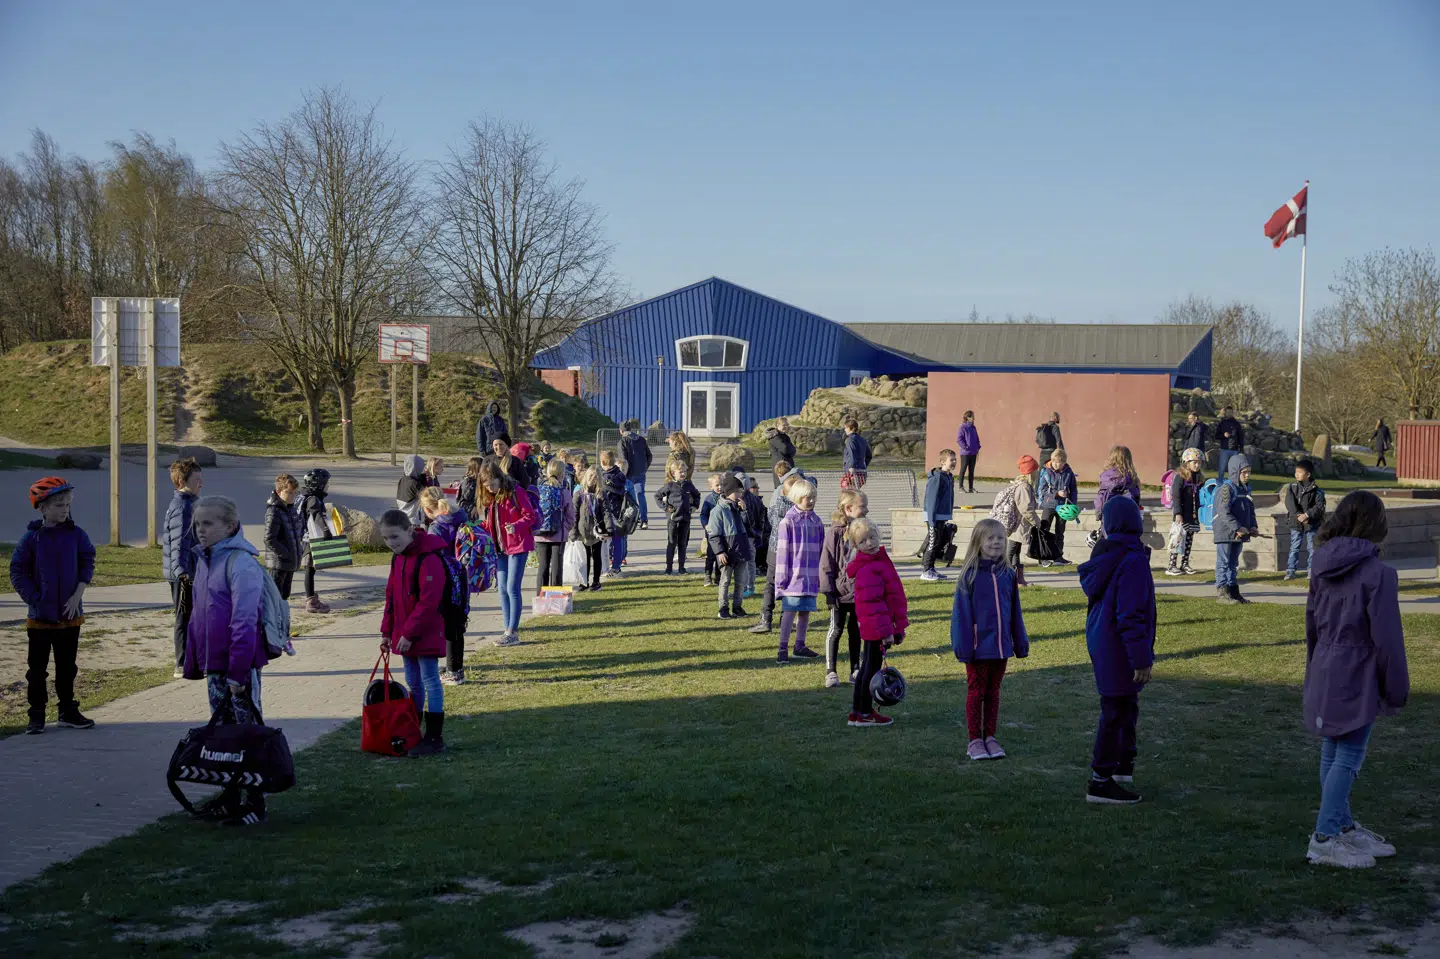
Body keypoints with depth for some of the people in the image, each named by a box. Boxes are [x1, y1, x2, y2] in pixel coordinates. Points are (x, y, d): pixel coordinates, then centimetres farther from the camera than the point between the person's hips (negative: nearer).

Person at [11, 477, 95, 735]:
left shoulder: (76, 534, -1)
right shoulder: (31, 537, -8)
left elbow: (88, 564, 0)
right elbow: (18, 572, -5)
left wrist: (77, 596, -10)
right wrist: (35, 599, -13)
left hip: (71, 615, 2)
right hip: (40, 616, -2)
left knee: (67, 667, 13)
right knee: (37, 668, 5)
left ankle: (68, 711, 23)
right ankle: (36, 715, 13)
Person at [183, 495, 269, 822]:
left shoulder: (241, 563, -17)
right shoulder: (203, 560, 12)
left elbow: (244, 620, -21)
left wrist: (238, 670, -23)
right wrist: (194, 661, 16)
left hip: (240, 664, -9)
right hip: (213, 665, 9)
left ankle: (254, 803, 8)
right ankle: (229, 797, 27)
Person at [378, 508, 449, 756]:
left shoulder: (429, 559, -20)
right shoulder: (398, 558, 9)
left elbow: (429, 601, -23)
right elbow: (391, 595, 16)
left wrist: (410, 634, -21)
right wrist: (387, 631, 14)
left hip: (427, 633, -9)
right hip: (405, 634, 9)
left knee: (430, 680, -3)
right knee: (413, 683, 15)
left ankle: (434, 738, 3)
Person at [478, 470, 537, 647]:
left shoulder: (515, 492, -11)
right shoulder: (489, 499, 11)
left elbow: (530, 516, -12)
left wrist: (517, 526, -28)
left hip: (517, 545, -8)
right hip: (499, 547, 8)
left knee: (512, 589, -8)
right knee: (503, 589, 9)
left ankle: (513, 633, -5)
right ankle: (508, 630, 15)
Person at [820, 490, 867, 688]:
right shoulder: (835, 532, -11)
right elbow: (826, 563, -10)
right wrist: (829, 591, -12)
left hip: (860, 592, 5)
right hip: (841, 591, -5)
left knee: (856, 631, 13)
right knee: (836, 630, 3)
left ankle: (855, 670, 21)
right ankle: (831, 672, 9)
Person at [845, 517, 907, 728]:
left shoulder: (880, 561, 13)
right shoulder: (867, 569, -19)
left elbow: (892, 595, 20)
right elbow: (870, 603, -24)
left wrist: (898, 628, 21)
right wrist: (885, 630, -24)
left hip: (880, 629, 10)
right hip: (876, 630, -10)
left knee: (868, 668, 17)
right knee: (872, 669, 0)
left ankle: (858, 710, 27)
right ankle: (863, 714, 10)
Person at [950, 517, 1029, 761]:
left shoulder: (1008, 574, 2)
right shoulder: (970, 574, -11)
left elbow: (1015, 611, 10)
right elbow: (962, 612, -10)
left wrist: (1021, 642, 10)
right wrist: (964, 646, -14)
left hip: (1001, 645, 4)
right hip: (978, 647, -4)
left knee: (993, 692, 13)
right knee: (976, 691, 6)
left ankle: (990, 737, 22)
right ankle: (975, 741, 14)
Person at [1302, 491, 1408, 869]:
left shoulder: (1322, 568, 5)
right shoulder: (1378, 574, -18)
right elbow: (1387, 639, -15)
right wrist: (1397, 688, -5)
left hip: (1325, 677, 8)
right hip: (1357, 680, -8)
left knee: (1331, 754, 16)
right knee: (1347, 758, -2)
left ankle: (1343, 826, 30)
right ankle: (1325, 838, 1)